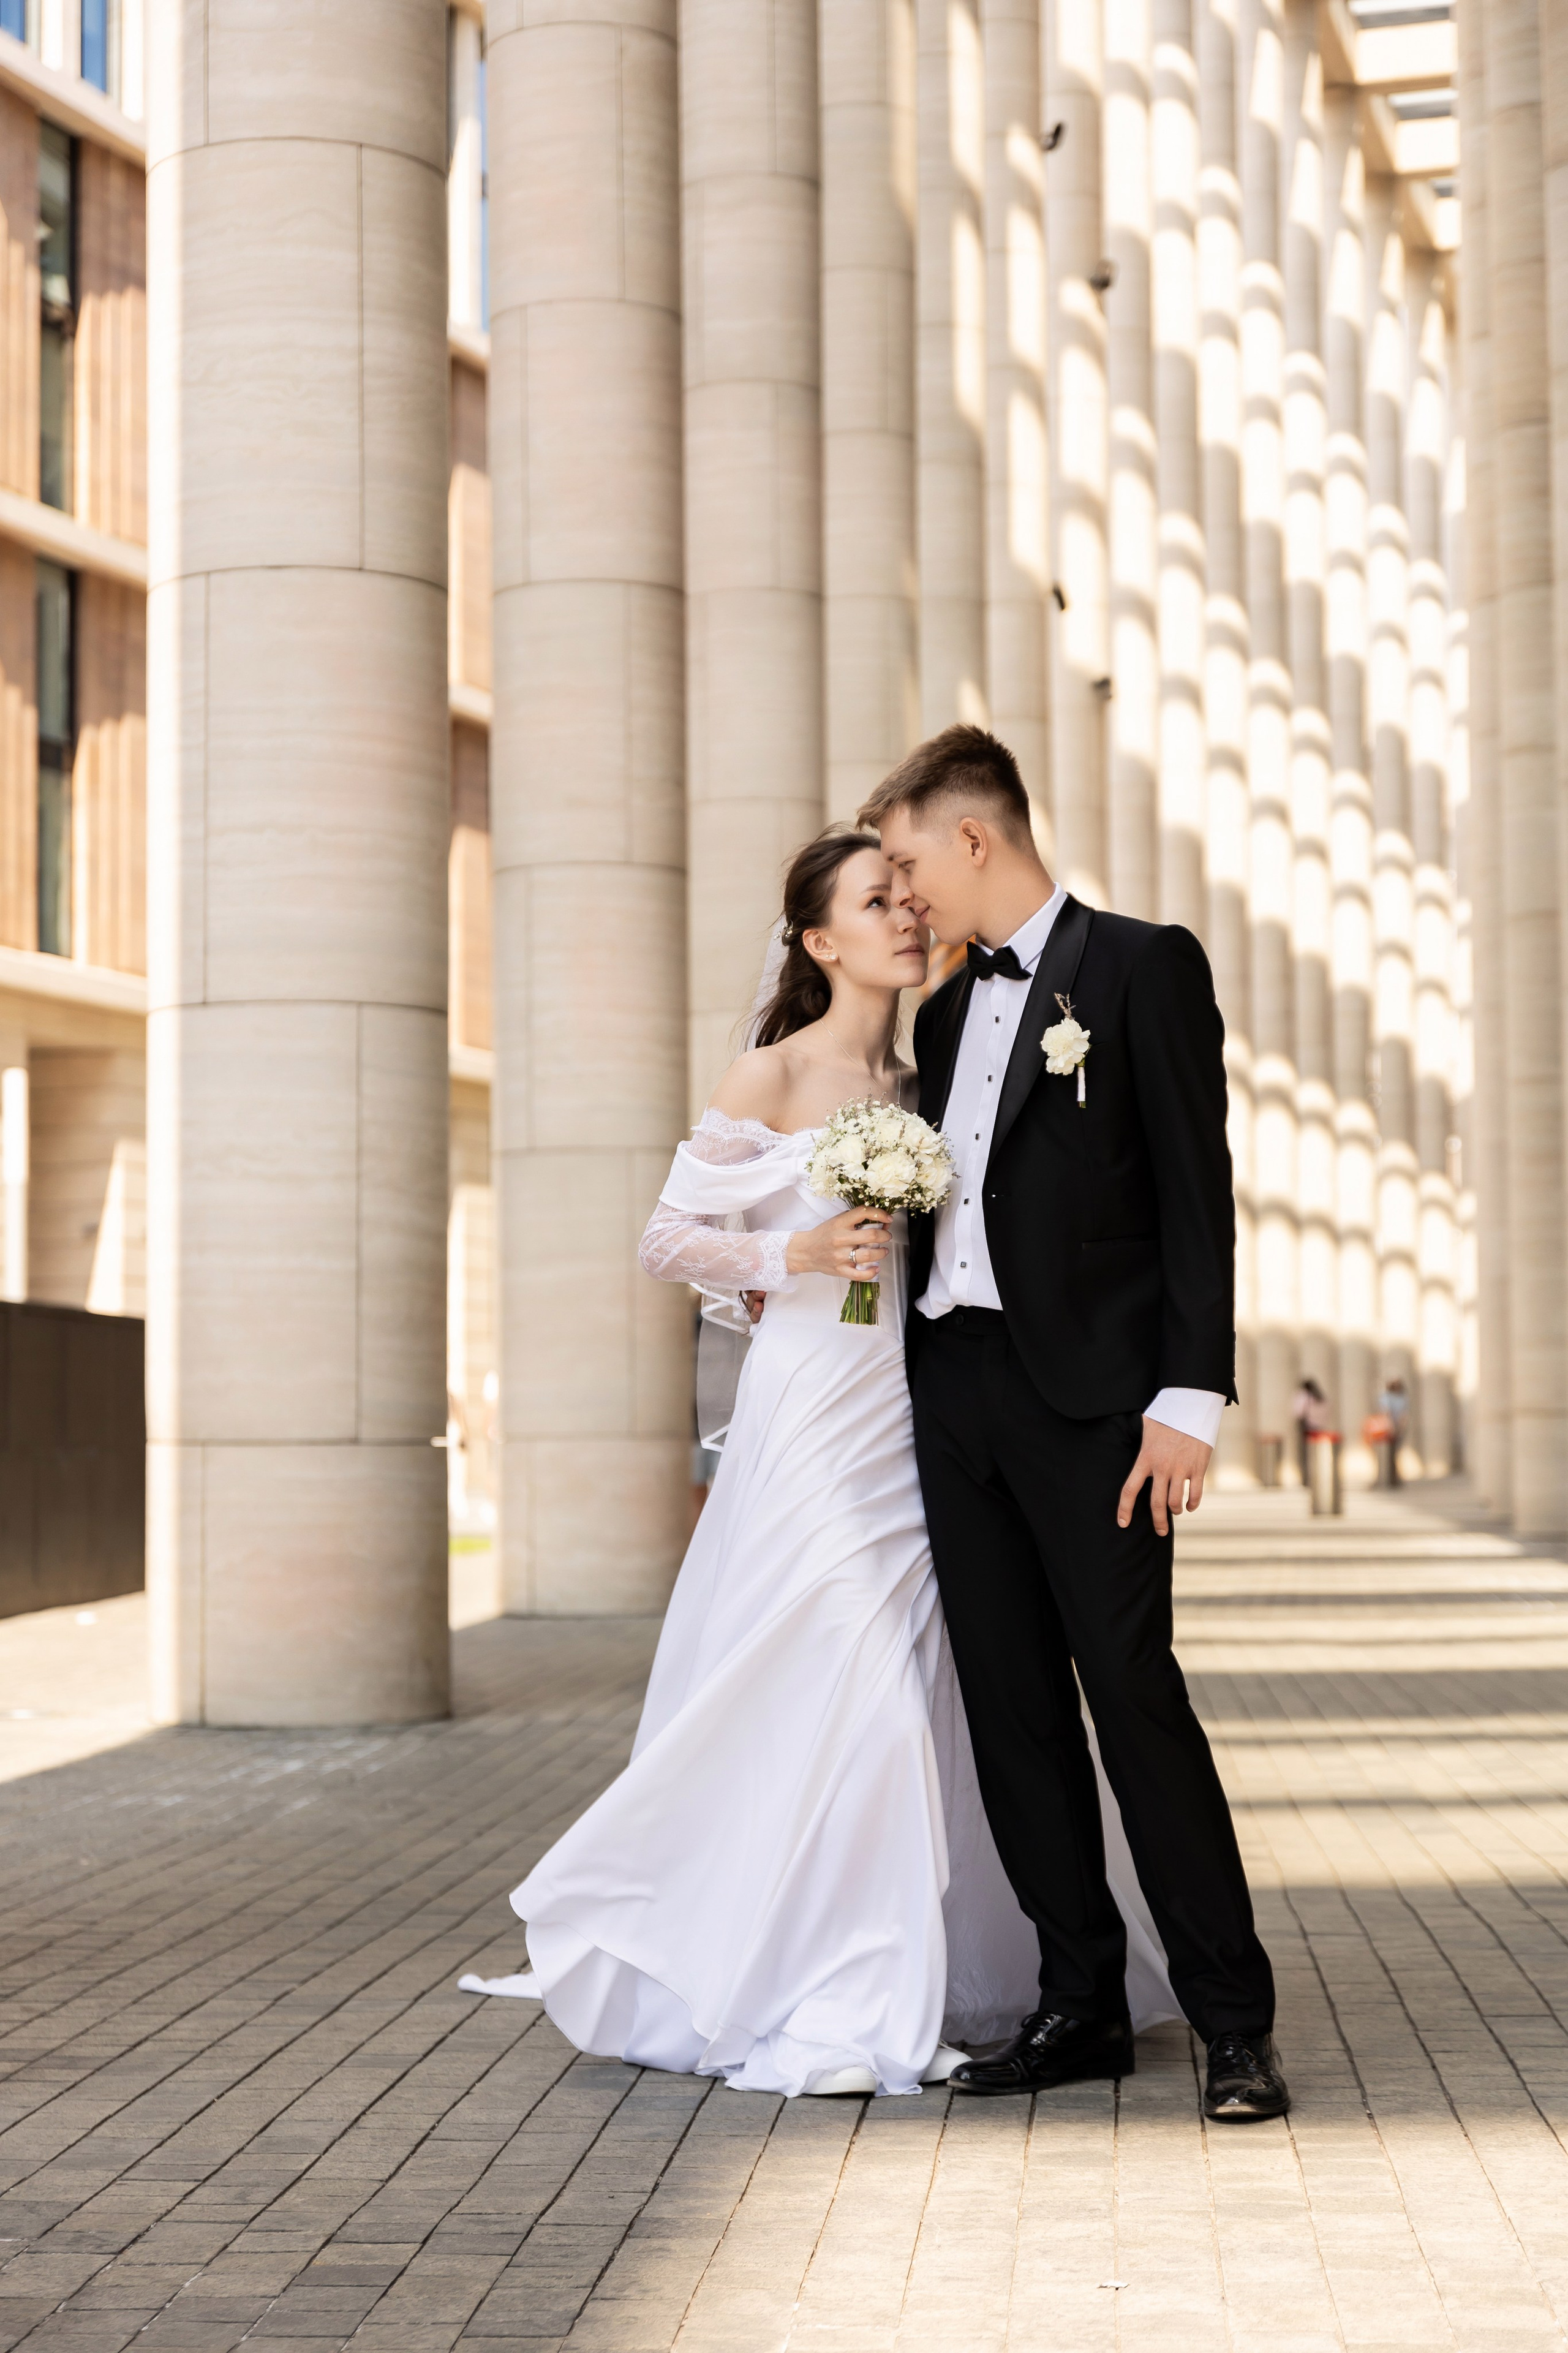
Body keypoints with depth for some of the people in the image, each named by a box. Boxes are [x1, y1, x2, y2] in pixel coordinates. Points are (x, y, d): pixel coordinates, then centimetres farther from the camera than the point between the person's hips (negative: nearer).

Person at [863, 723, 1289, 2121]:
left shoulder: (1144, 966, -3)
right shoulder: (948, 1015, 18)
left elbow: (1195, 1190, -9)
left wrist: (1190, 1396, -15)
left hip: (1086, 1392, -7)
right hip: (955, 1388, 7)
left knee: (1135, 1693, -8)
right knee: (1013, 1709, 7)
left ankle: (1235, 2019, 0)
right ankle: (1083, 2004, 15)